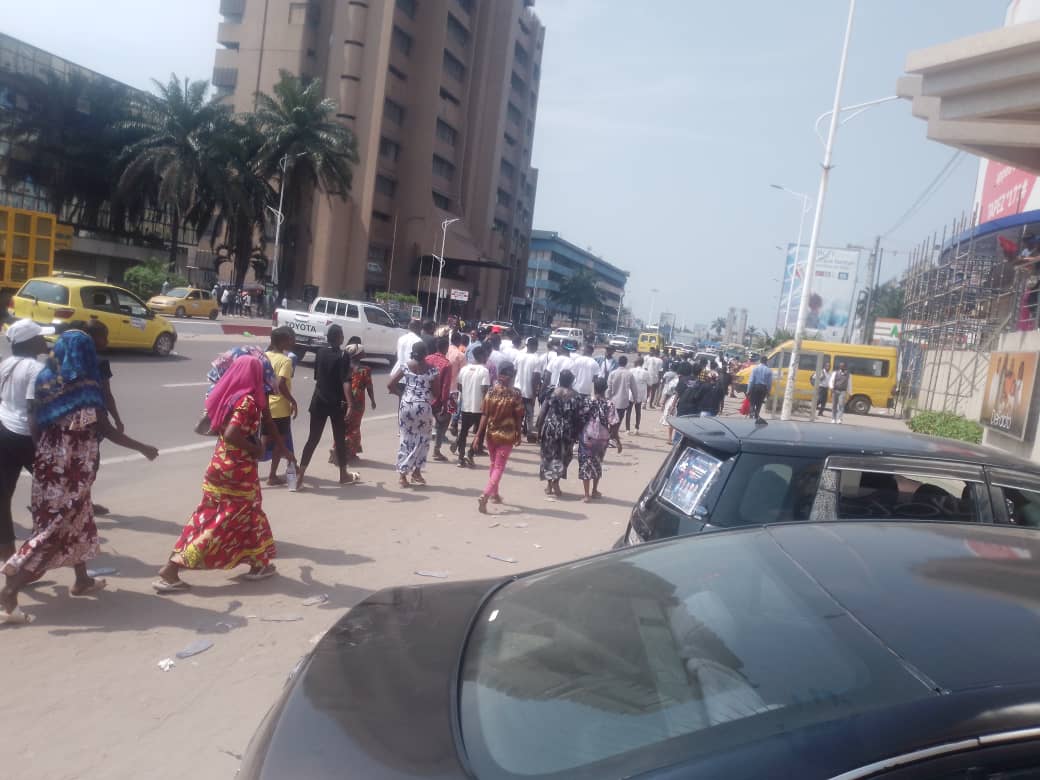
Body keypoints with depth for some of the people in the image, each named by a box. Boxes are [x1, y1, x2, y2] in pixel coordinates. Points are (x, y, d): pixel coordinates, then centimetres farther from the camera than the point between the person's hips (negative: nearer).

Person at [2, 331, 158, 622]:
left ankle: (82, 579, 34)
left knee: (77, 518, 21)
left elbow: (33, 424, 2)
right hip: (71, 469, -7)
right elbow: (107, 431, -13)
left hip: (48, 463, 7)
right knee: (55, 527, -1)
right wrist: (143, 448, -3)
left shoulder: (45, 381, 2)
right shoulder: (85, 388, -16)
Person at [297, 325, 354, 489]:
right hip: (336, 403, -4)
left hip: (319, 401, 4)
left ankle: (300, 475, -1)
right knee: (340, 438, 10)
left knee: (313, 438, 6)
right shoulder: (343, 356, -12)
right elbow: (345, 382, -21)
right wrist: (350, 404, -25)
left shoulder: (320, 353, 5)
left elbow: (316, 377, 14)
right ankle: (343, 475, 22)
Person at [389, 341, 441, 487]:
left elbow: (390, 385, -2)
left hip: (407, 406, 2)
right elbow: (436, 393, -1)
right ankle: (416, 472, 13)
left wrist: (401, 393, 14)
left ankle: (403, 473, 8)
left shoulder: (405, 366, 0)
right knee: (422, 440, 13)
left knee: (406, 439, 10)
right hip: (424, 407, -2)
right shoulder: (432, 370, -3)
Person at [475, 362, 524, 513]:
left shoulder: (491, 392, -6)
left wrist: (479, 434, -3)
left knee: (493, 464, 22)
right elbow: (518, 418, -7)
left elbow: (485, 415, -6)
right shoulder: (515, 394, -12)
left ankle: (495, 494, 36)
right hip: (507, 435, -3)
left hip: (491, 434, 3)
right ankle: (485, 495, -16)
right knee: (499, 467, 1)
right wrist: (518, 434, 6)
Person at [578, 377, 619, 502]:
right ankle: (594, 491, 31)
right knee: (597, 463, 20)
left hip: (587, 437, -1)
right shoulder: (609, 404, -10)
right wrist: (608, 432, 4)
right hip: (602, 438, 2)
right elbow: (614, 423, -13)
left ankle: (587, 494, 4)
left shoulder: (587, 402, -10)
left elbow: (580, 419, -7)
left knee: (586, 463, 7)